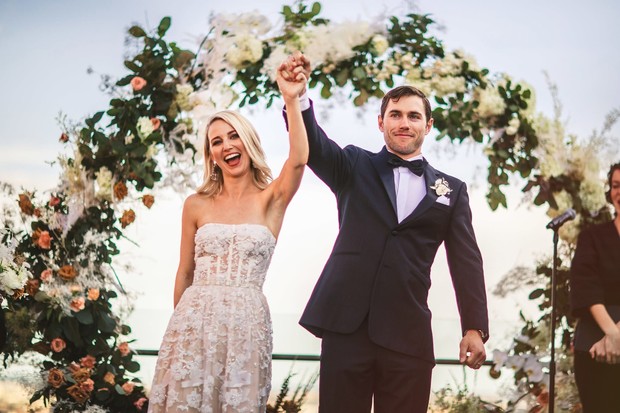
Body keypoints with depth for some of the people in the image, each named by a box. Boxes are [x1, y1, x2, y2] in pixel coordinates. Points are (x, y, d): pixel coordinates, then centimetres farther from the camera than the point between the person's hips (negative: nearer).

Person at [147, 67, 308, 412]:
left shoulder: (271, 199, 2)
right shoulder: (197, 205, 7)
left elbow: (298, 159, -18)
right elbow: (185, 273, 14)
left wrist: (292, 100, -27)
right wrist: (181, 323, 16)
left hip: (247, 323, -1)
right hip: (195, 322, 1)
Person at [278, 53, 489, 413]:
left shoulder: (451, 191, 13)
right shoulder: (355, 167, 12)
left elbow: (466, 261, 8)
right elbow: (313, 144, -6)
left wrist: (475, 328, -3)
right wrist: (298, 93, -26)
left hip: (408, 334, 1)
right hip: (346, 325, -1)